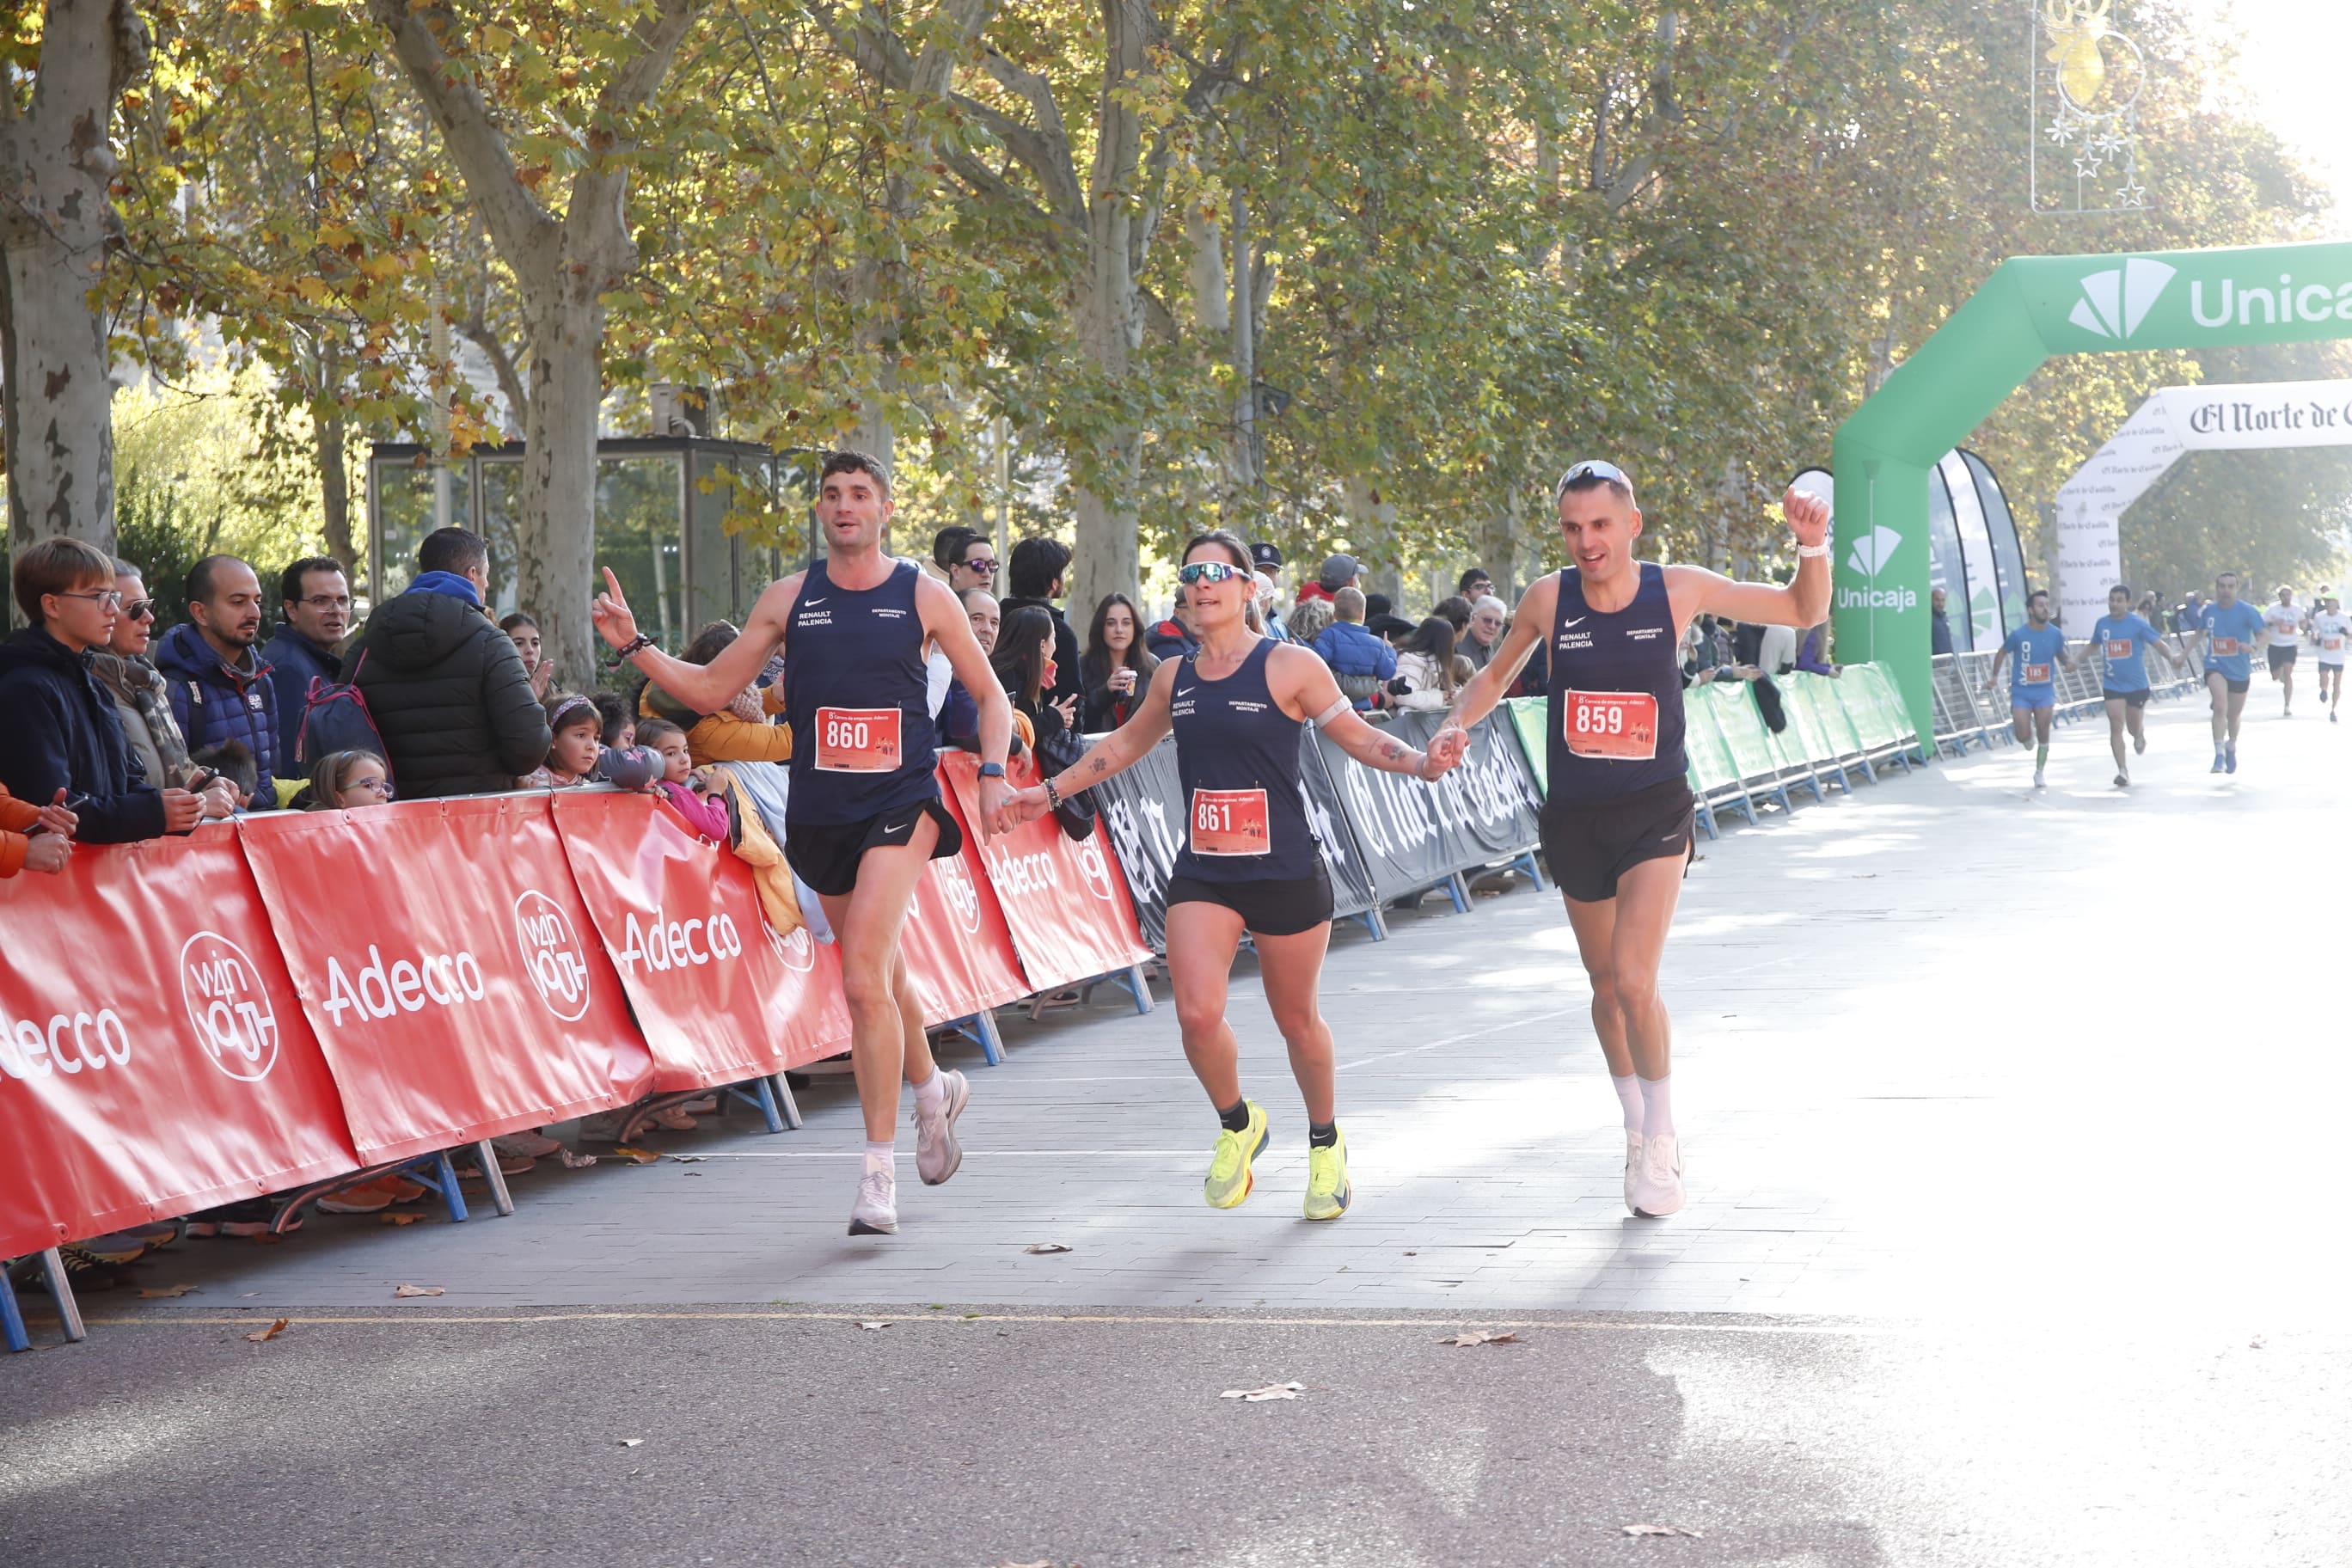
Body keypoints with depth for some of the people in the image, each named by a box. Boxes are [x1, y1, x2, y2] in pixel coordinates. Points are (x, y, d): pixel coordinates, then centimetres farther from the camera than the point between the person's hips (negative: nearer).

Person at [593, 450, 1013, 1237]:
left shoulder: (924, 596, -1)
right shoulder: (788, 598, 6)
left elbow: (990, 697, 8)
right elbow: (711, 689, 10)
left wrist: (991, 774, -7)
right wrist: (635, 646, -3)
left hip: (901, 804, -4)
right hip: (820, 812, 4)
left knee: (864, 981, -19)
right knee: (881, 972, 18)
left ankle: (879, 1172, -16)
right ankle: (934, 1090, 47)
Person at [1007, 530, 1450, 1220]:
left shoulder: (1289, 666, -6)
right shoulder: (1173, 676, 8)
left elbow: (1358, 737, -2)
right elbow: (1128, 741, 25)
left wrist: (1421, 763, -19)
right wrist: (1052, 791, 26)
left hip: (1286, 873, -3)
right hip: (1202, 874, 3)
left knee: (1297, 1020, 8)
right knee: (1197, 1014, -14)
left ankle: (1325, 1142, 35)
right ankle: (1237, 1125, 16)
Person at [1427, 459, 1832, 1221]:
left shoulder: (1678, 589, -8)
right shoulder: (1549, 598, -6)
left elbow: (1803, 611, 3)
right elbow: (1496, 675, 12)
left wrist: (1812, 547, -15)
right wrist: (1455, 726, -6)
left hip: (1654, 811, -2)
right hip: (1574, 816, 2)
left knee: (1635, 983, -17)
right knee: (1606, 985, 13)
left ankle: (1661, 1136, 5)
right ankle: (1638, 1128, 35)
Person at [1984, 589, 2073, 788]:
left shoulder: (2055, 634, -6)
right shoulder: (2018, 634, -13)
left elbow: (2061, 654, 10)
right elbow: (2002, 653, 4)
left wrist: (2069, 661, -12)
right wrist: (1994, 676, 1)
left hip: (2044, 691, 2)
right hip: (2021, 692, -2)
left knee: (2043, 734, -1)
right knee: (2024, 737, -6)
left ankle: (2039, 772, 18)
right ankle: (2027, 731, 32)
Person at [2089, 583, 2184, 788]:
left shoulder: (2137, 624, -11)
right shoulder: (2102, 623, 2)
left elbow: (2159, 643, -16)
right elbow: (2094, 645, 21)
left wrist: (2172, 657, -34)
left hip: (2136, 684, -2)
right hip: (2112, 685, 2)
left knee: (2133, 727, 12)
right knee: (2116, 726, -12)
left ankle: (2139, 735, 51)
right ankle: (2123, 771, -10)